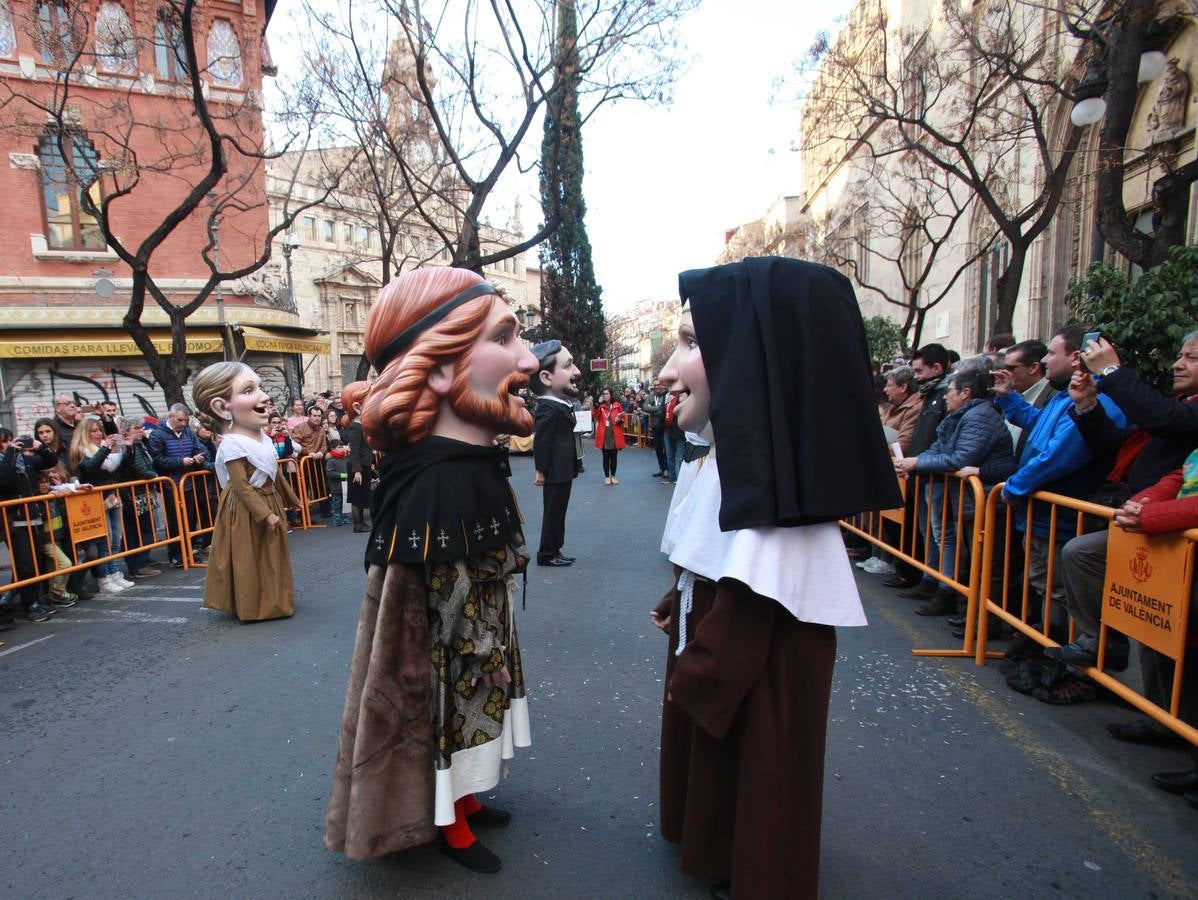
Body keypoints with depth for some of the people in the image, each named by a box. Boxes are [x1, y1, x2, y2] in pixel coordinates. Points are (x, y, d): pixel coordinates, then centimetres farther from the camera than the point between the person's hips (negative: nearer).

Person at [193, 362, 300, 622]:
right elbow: (242, 487, -24)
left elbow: (274, 474, 14)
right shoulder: (233, 445, -24)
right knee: (249, 562, 4)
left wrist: (288, 498, 20)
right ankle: (253, 607, 16)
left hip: (270, 504, 9)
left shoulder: (263, 438, 3)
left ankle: (272, 601, 33)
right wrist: (265, 514, -22)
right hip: (247, 513, -9)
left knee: (272, 557, 19)